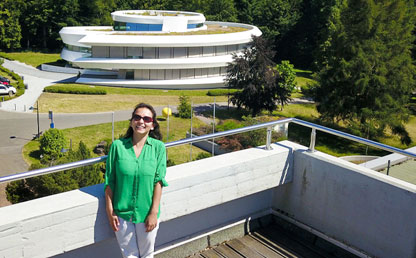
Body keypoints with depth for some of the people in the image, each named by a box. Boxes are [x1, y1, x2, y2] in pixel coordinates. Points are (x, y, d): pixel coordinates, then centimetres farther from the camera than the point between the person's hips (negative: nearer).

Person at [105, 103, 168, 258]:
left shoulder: (158, 147, -8)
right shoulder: (118, 146, -7)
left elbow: (158, 181, -9)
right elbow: (109, 181, -3)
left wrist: (154, 213, -11)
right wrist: (110, 211, -3)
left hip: (146, 213, 0)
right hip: (122, 212, 0)